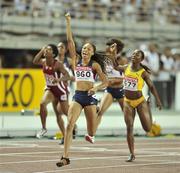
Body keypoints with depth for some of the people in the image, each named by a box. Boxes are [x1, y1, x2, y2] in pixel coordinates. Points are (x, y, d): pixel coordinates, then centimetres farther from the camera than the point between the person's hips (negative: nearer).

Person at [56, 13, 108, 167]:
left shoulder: (95, 65, 3)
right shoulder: (76, 62, 9)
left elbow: (105, 82, -2)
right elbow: (70, 41, 5)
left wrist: (96, 88, -22)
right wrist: (68, 23, 0)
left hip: (90, 97, -2)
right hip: (77, 96, 2)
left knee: (91, 132, 2)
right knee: (69, 124, -19)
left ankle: (90, 135, 43)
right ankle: (66, 157, -21)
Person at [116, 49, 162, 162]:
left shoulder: (143, 72, -10)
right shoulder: (126, 68, 1)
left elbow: (151, 86, -7)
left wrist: (158, 100, -14)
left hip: (140, 101, -3)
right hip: (128, 102, 3)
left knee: (148, 128, -3)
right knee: (129, 128, -3)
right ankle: (132, 154, 3)